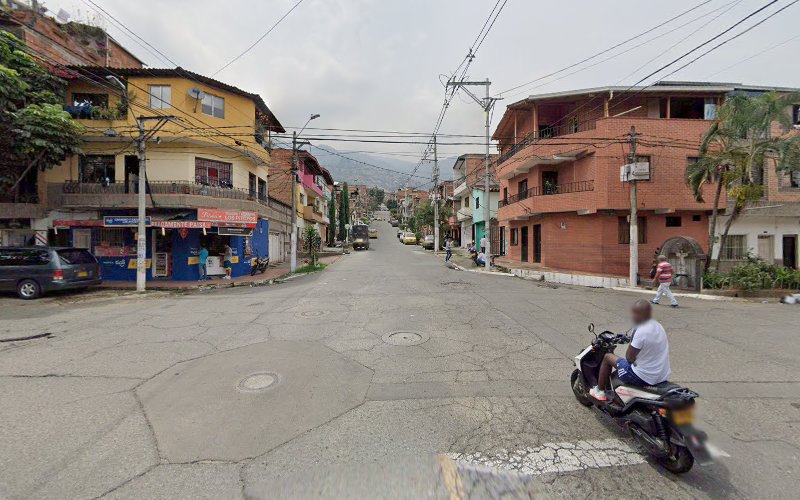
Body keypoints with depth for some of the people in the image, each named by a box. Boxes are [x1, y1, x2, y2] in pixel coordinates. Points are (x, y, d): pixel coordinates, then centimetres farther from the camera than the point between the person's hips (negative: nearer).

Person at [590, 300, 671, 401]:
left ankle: (600, 391, 21)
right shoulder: (658, 325, 2)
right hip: (663, 376, 8)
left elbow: (629, 357, -18)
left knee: (608, 357, 7)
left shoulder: (641, 331, -26)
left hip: (644, 377, -8)